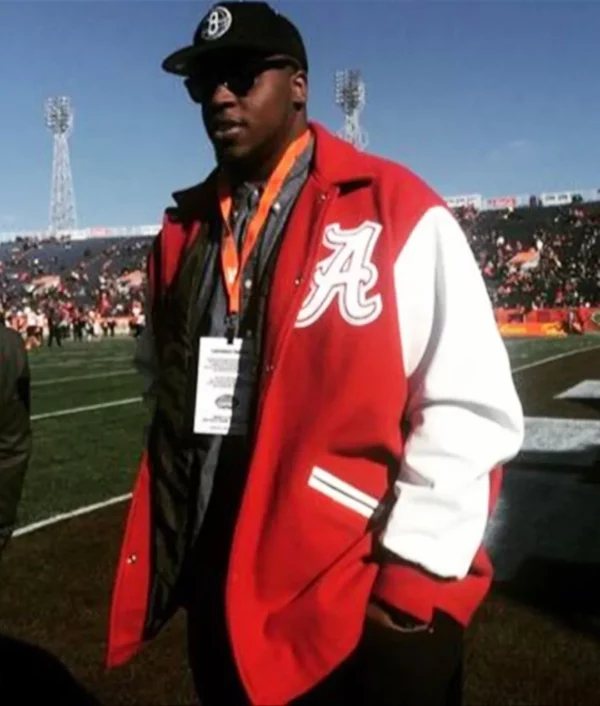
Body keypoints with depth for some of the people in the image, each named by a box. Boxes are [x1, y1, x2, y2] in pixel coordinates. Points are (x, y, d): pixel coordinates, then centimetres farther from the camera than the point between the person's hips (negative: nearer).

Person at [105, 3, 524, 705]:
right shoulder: (183, 228, 7)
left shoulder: (397, 214, -10)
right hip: (217, 597, 6)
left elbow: (471, 406, -13)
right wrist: (171, 545, 12)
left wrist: (412, 574, -14)